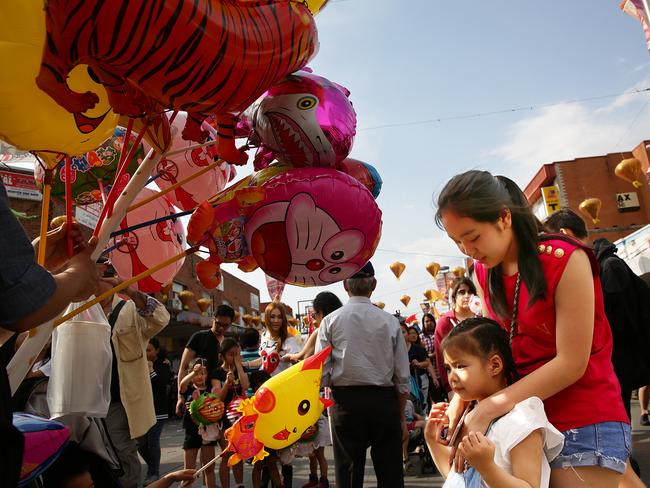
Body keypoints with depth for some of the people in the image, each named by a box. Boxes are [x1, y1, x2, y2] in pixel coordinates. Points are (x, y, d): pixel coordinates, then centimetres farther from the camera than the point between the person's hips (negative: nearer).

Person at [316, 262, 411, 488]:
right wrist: (401, 415, 11)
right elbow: (403, 377, 0)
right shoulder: (390, 321, -2)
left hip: (345, 401, 0)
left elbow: (321, 374, -5)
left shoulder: (330, 321, -4)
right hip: (384, 400, 1)